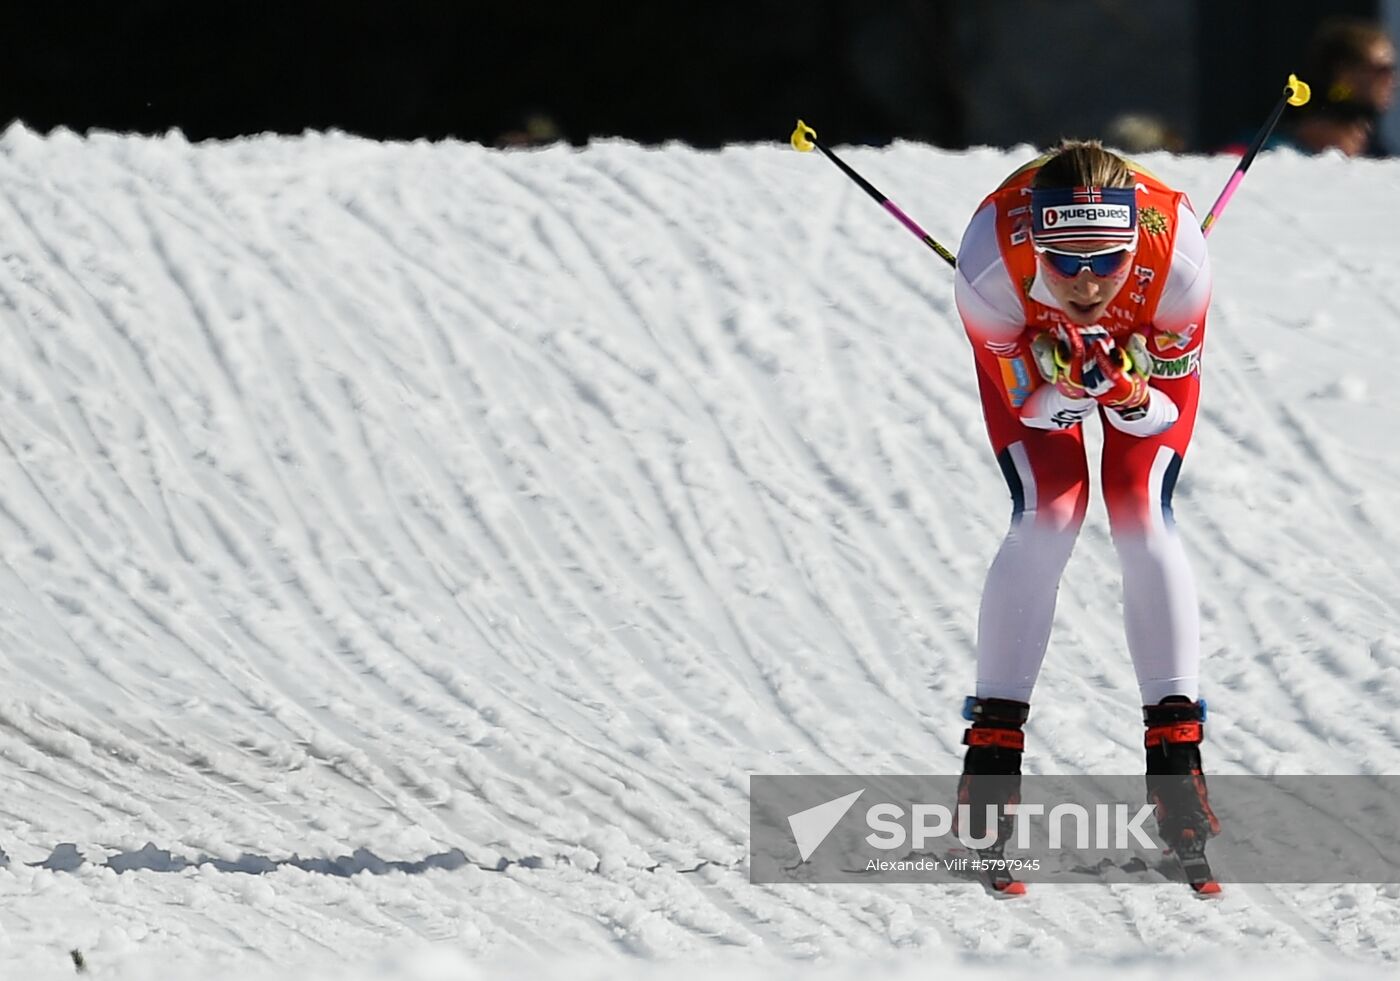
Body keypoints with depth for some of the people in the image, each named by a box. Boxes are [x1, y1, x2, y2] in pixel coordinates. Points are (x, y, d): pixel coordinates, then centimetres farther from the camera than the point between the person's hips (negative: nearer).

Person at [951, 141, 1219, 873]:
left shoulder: (1176, 253, -39)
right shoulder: (991, 265, -40)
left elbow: (1169, 411, -25)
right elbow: (1026, 404, -25)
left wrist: (1131, 396, -47)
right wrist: (1066, 385, -47)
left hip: (1148, 344, 0)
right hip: (1028, 343, 0)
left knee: (1143, 517, -15)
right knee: (1045, 518, -17)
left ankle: (1175, 755, -7)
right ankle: (992, 748, -6)